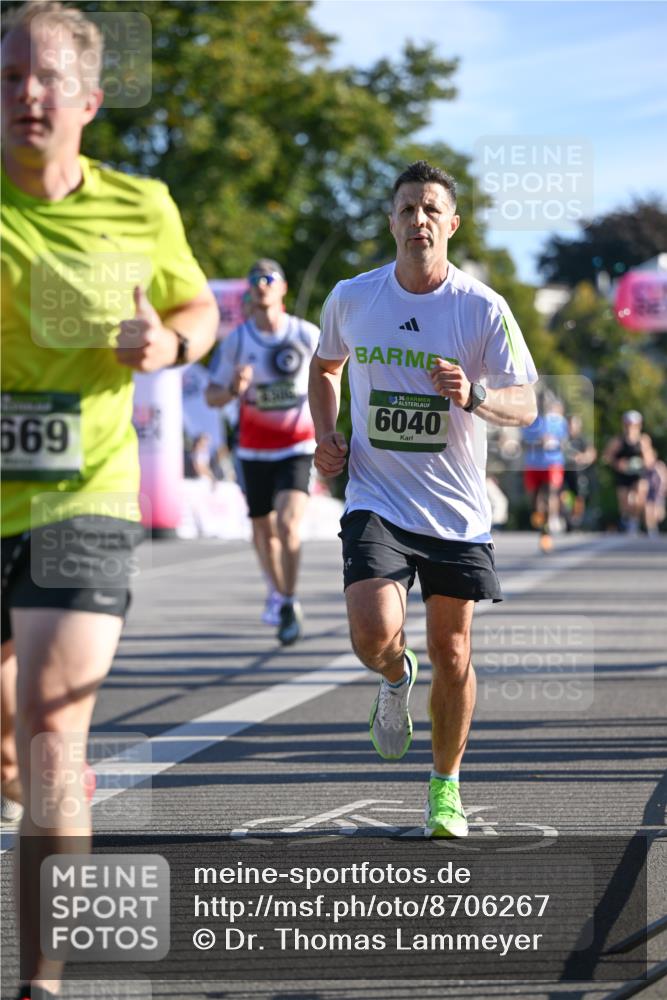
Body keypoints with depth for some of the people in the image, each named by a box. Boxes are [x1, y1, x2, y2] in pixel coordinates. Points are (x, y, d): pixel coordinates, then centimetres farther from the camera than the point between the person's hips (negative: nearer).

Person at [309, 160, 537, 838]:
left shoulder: (483, 309, -6)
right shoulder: (351, 299, 1)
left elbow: (525, 405, -7)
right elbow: (325, 367, 21)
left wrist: (473, 395, -28)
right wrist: (326, 437, 5)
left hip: (457, 513, 0)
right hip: (376, 499, 0)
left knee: (451, 654, 6)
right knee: (375, 633, -22)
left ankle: (446, 785, 29)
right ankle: (396, 680, 16)